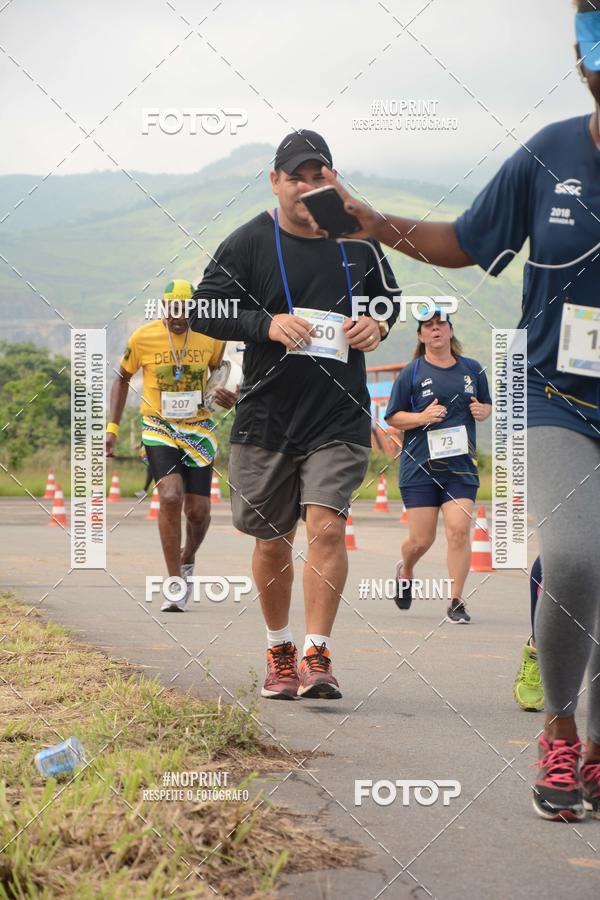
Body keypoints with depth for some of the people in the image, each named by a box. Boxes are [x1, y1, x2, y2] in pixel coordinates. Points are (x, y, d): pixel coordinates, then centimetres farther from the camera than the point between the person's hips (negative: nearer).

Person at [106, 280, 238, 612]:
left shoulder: (212, 336, -5)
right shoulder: (143, 338, -9)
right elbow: (122, 378, 6)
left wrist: (230, 395, -9)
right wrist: (112, 427, 0)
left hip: (198, 430, 2)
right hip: (158, 428, -2)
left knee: (198, 510, 1)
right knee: (171, 496, -22)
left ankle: (187, 560, 34)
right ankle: (176, 583, -14)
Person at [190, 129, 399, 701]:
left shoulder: (357, 240, 7)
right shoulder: (248, 243, -1)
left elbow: (389, 300, 22)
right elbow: (203, 311, -3)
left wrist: (377, 325, -2)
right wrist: (267, 324, -17)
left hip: (340, 418, 0)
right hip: (266, 417, 0)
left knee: (326, 527, -15)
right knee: (273, 541, 9)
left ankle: (317, 656, -12)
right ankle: (279, 654, 27)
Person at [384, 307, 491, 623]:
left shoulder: (472, 369, 9)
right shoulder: (411, 373, 1)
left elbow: (487, 406, 22)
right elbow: (392, 417, 4)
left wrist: (482, 411, -2)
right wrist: (421, 417, -14)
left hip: (461, 465, 2)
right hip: (419, 467, -2)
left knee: (459, 530, -12)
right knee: (421, 539, 1)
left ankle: (455, 602, -2)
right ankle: (405, 570, 36)